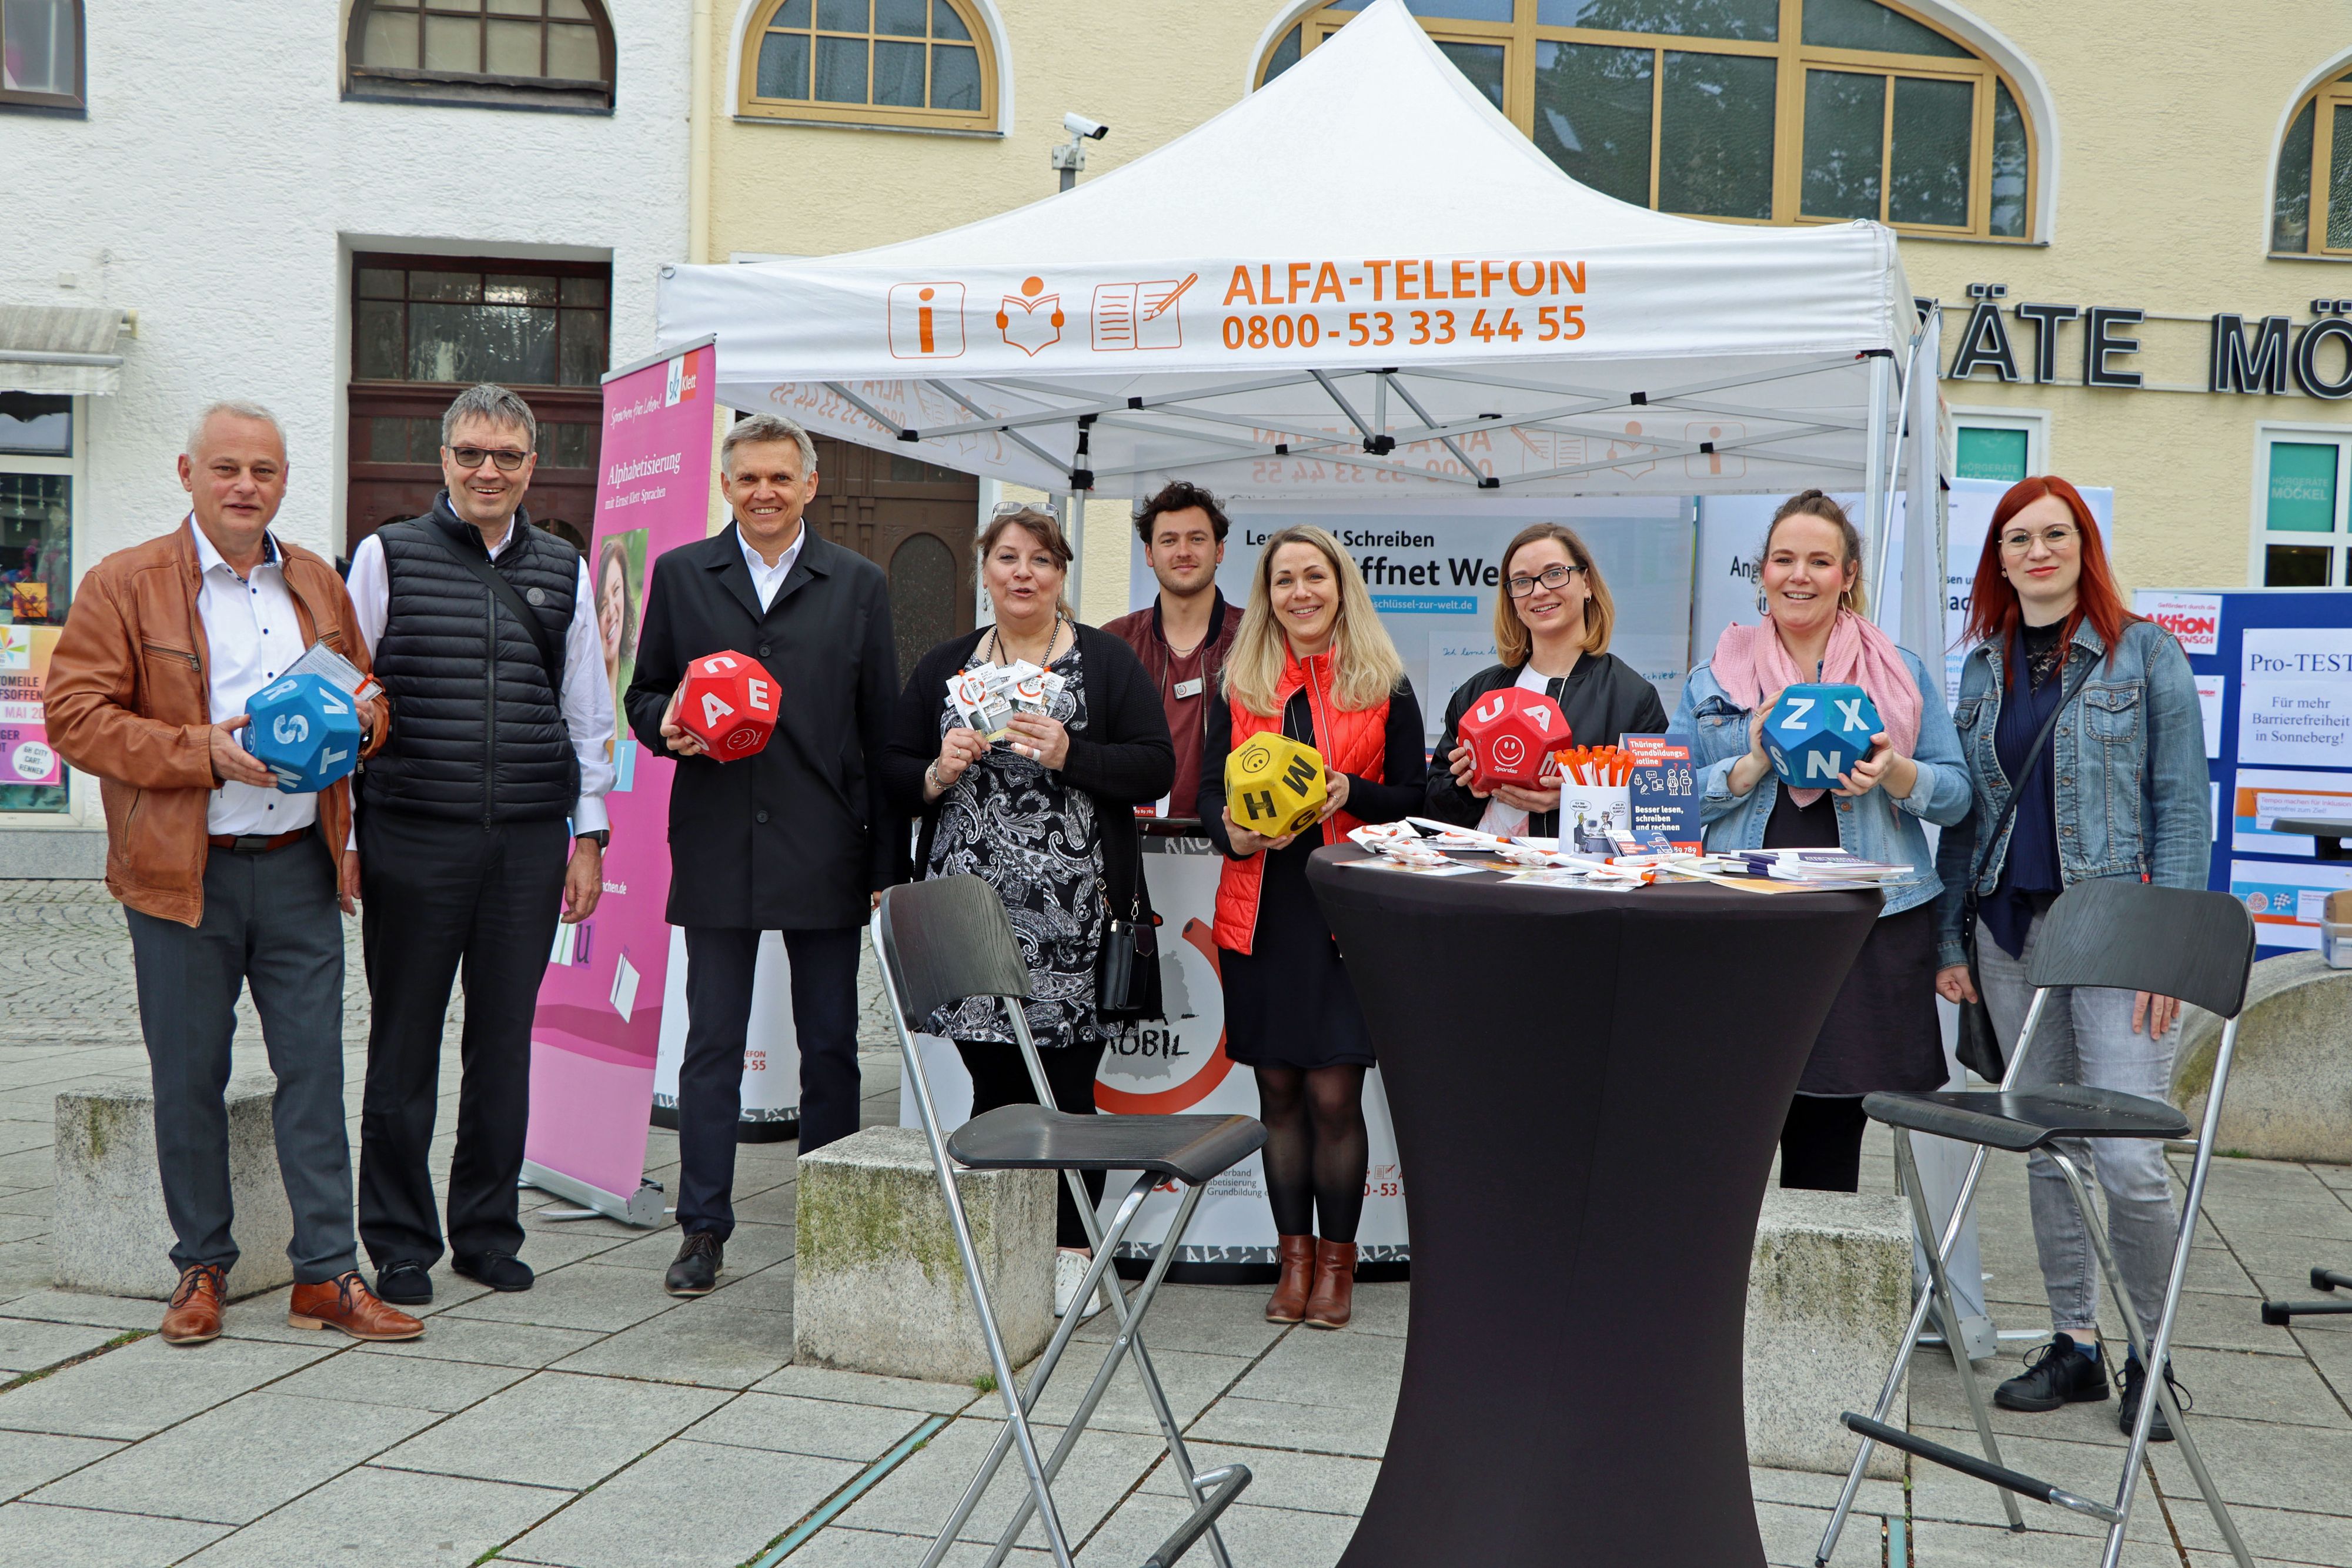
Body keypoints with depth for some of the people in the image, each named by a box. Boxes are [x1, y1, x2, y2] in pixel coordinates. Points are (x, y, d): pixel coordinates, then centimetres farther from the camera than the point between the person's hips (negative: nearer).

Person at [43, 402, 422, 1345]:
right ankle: (201, 1269, 22)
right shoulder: (124, 585, -1)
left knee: (315, 1066, 3)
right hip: (183, 875, -3)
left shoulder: (317, 584, 13)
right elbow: (76, 718, -7)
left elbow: (366, 689, 24)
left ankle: (326, 1273, 10)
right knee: (189, 1078, 7)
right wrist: (202, 751, -18)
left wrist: (361, 717, -1)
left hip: (300, 868, 3)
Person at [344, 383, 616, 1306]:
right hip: (412, 839, -2)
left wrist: (589, 834, 11)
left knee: (504, 1041, 8)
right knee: (405, 1046, 4)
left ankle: (488, 1231, 21)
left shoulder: (564, 572, 11)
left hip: (529, 843, 3)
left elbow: (588, 712, 15)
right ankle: (400, 1243, 17)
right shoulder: (387, 557, 2)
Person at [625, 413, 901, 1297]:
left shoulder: (858, 584, 8)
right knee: (712, 1045, 4)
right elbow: (645, 698, 14)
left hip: (825, 852, 0)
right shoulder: (680, 576, 9)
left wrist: (887, 863, 1)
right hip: (717, 849, 0)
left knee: (831, 1048, 6)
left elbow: (882, 733, 6)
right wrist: (668, 724, -12)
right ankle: (704, 1231, 14)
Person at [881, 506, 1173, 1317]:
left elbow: (1156, 766, -1)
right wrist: (938, 773, -7)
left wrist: (1068, 755, -13)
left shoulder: (1107, 659, 7)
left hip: (1071, 913, -2)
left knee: (1066, 1084, -1)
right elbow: (893, 770, 14)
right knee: (991, 1082, 4)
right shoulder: (945, 665, 15)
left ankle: (1071, 1250, 10)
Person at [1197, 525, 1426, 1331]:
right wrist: (1234, 834, -12)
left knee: (1333, 1092, -3)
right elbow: (1210, 788, 9)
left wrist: (1352, 794, -15)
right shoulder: (1239, 685, 11)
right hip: (1261, 909, 3)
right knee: (1279, 1091, 6)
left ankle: (1336, 1261, 12)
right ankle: (1294, 1256, 18)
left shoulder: (1384, 684, 5)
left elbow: (1415, 796, 4)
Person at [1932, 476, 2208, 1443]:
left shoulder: (2145, 654, 0)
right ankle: (2074, 1345, 22)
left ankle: (2148, 1357, 10)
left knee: (2129, 1160, -9)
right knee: (2047, 1152, 10)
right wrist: (1949, 941, 9)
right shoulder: (1983, 668, 12)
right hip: (2012, 930, 5)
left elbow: (2181, 807, -4)